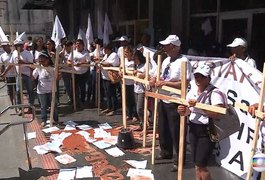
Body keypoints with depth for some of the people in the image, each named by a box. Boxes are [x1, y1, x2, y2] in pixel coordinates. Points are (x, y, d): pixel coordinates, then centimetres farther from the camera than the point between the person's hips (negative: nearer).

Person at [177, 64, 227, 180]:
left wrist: (199, 105, -29)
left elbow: (217, 114, -28)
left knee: (201, 165, -2)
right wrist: (183, 111, -10)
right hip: (193, 129, 7)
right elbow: (189, 110, 13)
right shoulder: (192, 90, 6)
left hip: (207, 132, -7)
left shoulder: (215, 93, -17)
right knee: (196, 164, 16)